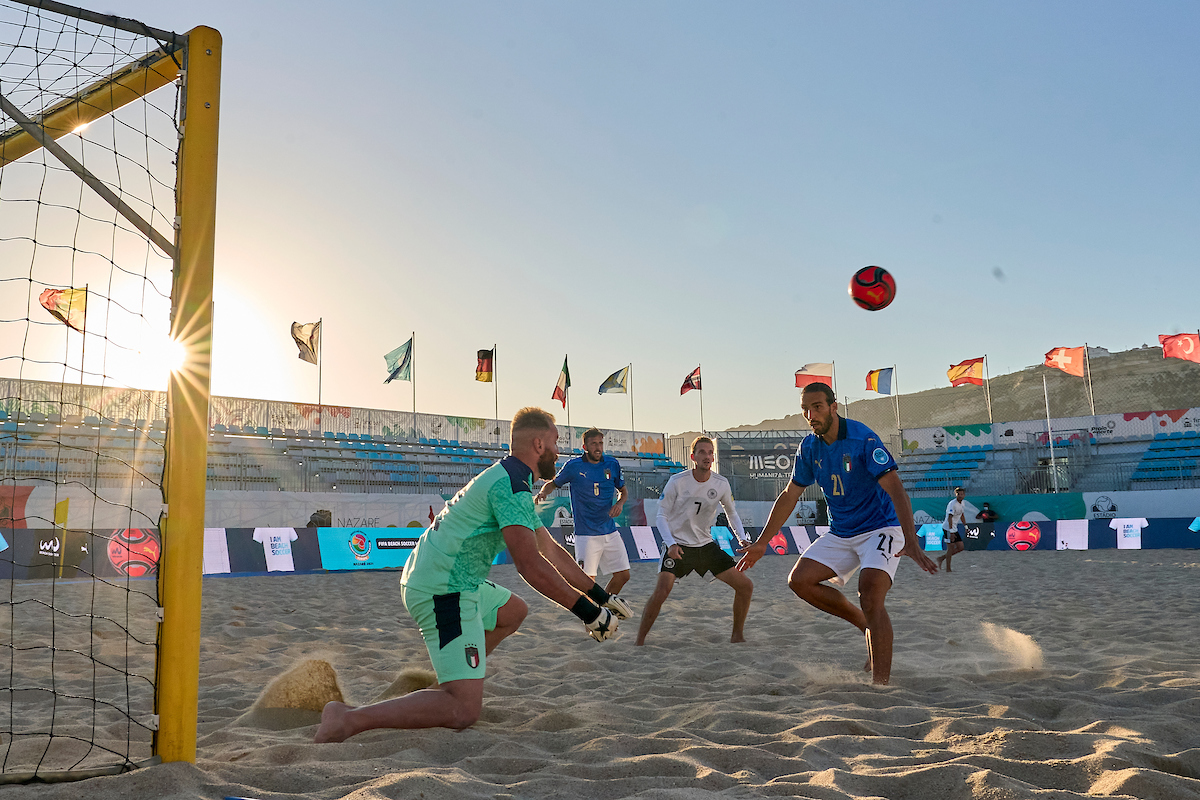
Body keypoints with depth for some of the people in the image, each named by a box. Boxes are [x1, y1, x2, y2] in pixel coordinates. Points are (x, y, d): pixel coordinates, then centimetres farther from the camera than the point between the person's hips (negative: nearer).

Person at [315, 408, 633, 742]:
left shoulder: (507, 478, 19)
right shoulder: (513, 484, -14)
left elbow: (551, 550, 23)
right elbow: (530, 566, -23)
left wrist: (601, 596, 21)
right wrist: (588, 612, -17)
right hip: (444, 590, -11)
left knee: (514, 611, 31)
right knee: (464, 712, -15)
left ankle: (445, 685, 24)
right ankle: (348, 719, -19)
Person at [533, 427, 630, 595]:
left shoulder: (612, 464, 4)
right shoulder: (574, 466, -5)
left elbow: (622, 490, 18)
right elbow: (554, 483, 8)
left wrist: (620, 503, -4)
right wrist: (542, 492, -13)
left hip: (610, 532, 5)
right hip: (586, 534, -5)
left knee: (623, 575, 5)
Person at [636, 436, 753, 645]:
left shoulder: (721, 484, -3)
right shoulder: (677, 481, -13)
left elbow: (731, 513, 14)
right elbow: (662, 515, -6)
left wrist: (742, 539, 0)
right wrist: (671, 544, -20)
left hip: (706, 545, 4)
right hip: (678, 546, -4)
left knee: (745, 585, -3)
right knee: (661, 592, -23)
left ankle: (737, 636, 15)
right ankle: (639, 641, -6)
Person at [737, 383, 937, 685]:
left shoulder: (863, 438, -20)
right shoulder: (809, 447, 0)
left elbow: (895, 489, -27)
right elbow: (789, 495, 11)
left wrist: (911, 542, -39)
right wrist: (761, 543, 12)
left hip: (881, 527, -7)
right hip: (840, 534, 7)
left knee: (870, 596, -26)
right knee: (800, 580, -6)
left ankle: (882, 684, -23)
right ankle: (870, 628, 7)